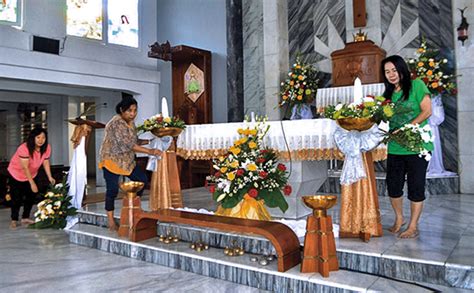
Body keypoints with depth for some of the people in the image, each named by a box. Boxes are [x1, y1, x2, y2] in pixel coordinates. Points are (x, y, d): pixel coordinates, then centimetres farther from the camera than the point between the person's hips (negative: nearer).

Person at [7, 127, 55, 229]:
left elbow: (46, 163, -9)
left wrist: (50, 177, -20)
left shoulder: (47, 148, -18)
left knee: (31, 196, 6)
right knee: (17, 198, -4)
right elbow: (25, 168, -31)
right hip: (16, 174, -5)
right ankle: (14, 220, 12)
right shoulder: (24, 148, -33)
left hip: (31, 174, 5)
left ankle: (25, 218, 20)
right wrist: (32, 183, -31)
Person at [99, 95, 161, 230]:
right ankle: (111, 221, 8)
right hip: (112, 160, -8)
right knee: (113, 189, -4)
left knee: (142, 178, 4)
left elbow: (134, 141, 12)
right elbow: (128, 144, -28)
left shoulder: (131, 123, 5)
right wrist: (149, 151, -29)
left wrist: (150, 141, -3)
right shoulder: (116, 123, -22)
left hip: (127, 160, 8)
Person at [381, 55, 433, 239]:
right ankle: (399, 219, 31)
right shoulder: (388, 94, 11)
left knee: (416, 187, 2)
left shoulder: (416, 85, -3)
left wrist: (406, 128, -18)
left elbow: (427, 111, -9)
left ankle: (413, 226, 14)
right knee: (393, 185, 9)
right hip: (395, 147, 5)